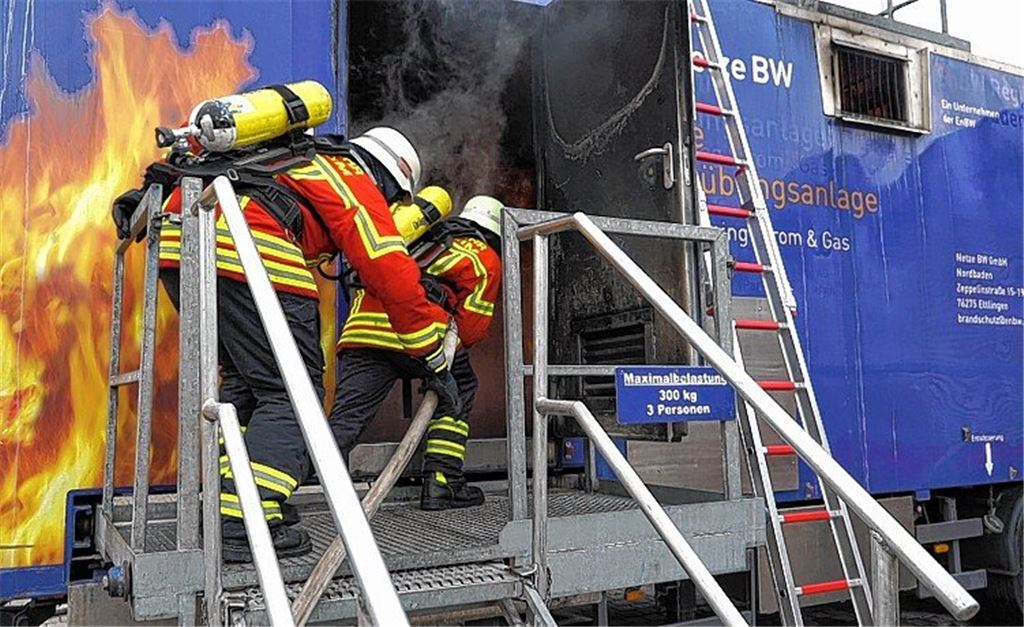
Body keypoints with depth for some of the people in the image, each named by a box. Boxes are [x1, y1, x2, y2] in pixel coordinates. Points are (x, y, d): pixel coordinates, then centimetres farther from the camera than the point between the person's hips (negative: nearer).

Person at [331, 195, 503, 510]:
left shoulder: (429, 236, 36)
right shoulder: (486, 259, 18)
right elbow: (471, 327, 9)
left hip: (362, 326, 5)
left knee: (345, 417, 2)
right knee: (459, 388, 19)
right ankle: (440, 482, 15)